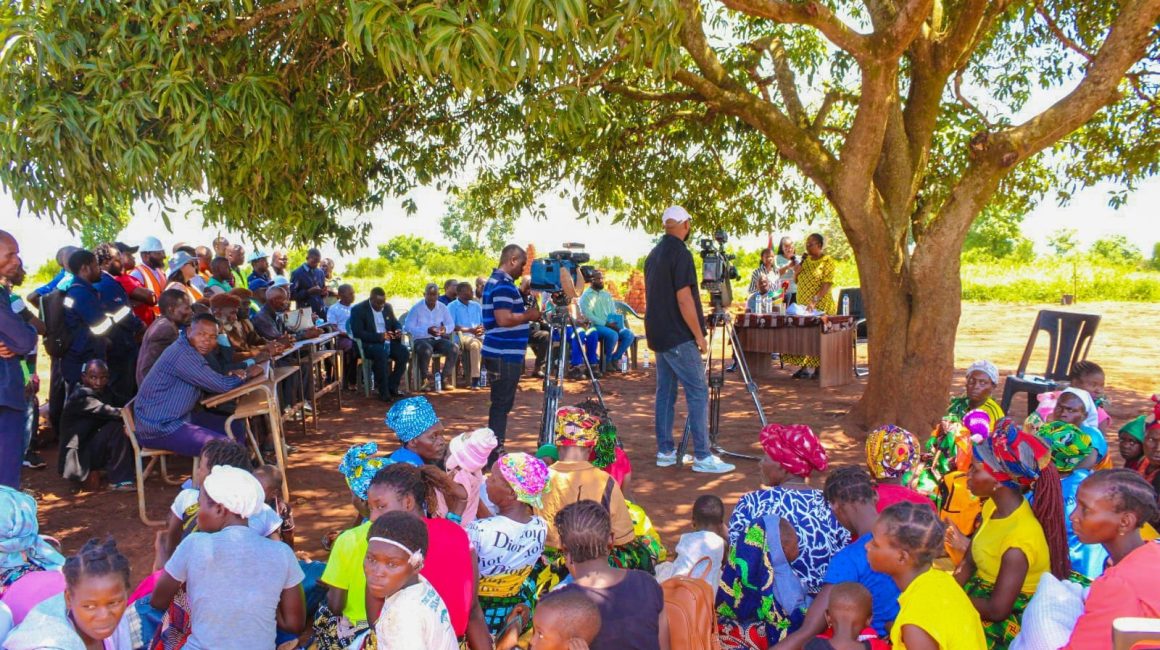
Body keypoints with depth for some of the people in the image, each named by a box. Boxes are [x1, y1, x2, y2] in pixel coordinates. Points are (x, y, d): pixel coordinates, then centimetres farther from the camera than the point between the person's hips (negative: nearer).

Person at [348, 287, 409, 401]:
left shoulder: (387, 306, 11)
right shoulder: (358, 309, -7)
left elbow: (395, 323, 21)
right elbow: (357, 332, -16)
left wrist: (399, 330, -5)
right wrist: (379, 336, -26)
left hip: (387, 341, 6)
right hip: (368, 344, -6)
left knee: (404, 352, -22)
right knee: (381, 352, -37)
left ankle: (392, 387, -11)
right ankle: (383, 391, -27)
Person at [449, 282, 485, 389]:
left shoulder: (477, 306, 21)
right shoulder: (452, 306, 4)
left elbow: (485, 323, 20)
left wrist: (482, 329, -6)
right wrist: (470, 330, -14)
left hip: (479, 335, 5)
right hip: (462, 336, -5)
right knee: (475, 344, -39)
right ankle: (475, 379, -39)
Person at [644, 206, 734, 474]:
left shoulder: (653, 255, 13)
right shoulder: (680, 253, -14)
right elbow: (684, 299, -19)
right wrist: (699, 336, -13)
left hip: (658, 335, 9)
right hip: (679, 338, -9)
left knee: (665, 391, 11)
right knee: (698, 393, -6)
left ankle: (665, 452, 15)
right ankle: (702, 457, -7)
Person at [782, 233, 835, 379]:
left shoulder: (827, 261, -6)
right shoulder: (805, 260, 14)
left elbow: (827, 284, -16)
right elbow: (799, 282, 22)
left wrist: (815, 300, -27)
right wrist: (797, 272, 0)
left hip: (821, 306, -7)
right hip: (803, 305, 7)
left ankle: (819, 369, 0)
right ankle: (804, 367, 12)